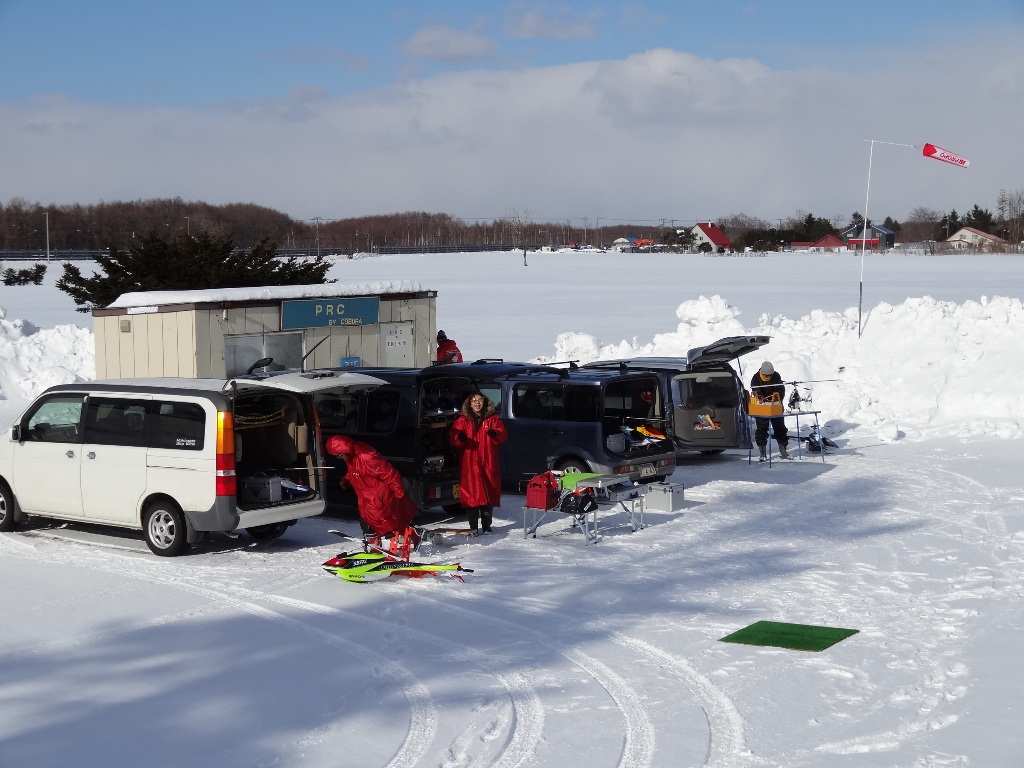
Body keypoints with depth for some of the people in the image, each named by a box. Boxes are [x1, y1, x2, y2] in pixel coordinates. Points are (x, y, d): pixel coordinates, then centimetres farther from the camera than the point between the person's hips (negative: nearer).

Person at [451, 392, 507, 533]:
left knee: (489, 493, 4)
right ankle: (473, 527, 3)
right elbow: (454, 439, 1)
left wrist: (495, 434, -21)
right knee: (471, 493, -4)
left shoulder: (493, 419, 9)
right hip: (469, 463, -1)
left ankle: (486, 526, 16)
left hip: (488, 463, 1)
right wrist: (460, 438, -22)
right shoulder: (463, 420, 8)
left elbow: (503, 435, 1)